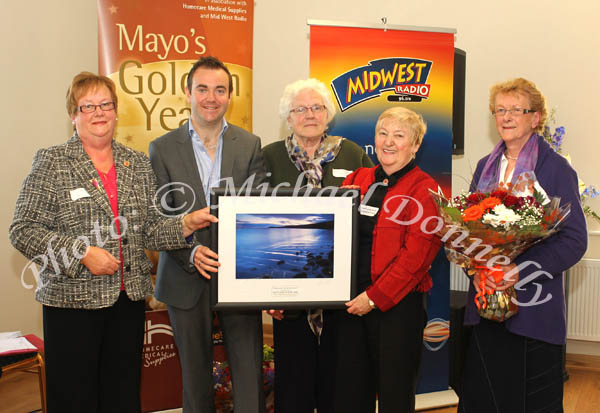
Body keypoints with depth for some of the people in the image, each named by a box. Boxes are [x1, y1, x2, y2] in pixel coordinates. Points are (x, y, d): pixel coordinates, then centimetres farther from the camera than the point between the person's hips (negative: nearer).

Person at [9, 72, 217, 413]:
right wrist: (83, 252, -16)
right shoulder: (51, 162, -2)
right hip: (73, 299, -3)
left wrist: (187, 224, -7)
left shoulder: (139, 164, 10)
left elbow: (150, 229, 11)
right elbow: (23, 230, -7)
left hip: (129, 298, 4)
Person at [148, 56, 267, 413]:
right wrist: (191, 253, -18)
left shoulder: (251, 146, 3)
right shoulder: (162, 149, 1)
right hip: (187, 278, 0)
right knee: (195, 372, 15)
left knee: (249, 370, 1)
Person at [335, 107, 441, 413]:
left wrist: (375, 297, -15)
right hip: (352, 302, 5)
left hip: (396, 305, -5)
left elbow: (416, 254, -13)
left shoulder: (424, 189, -6)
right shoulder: (357, 180, 11)